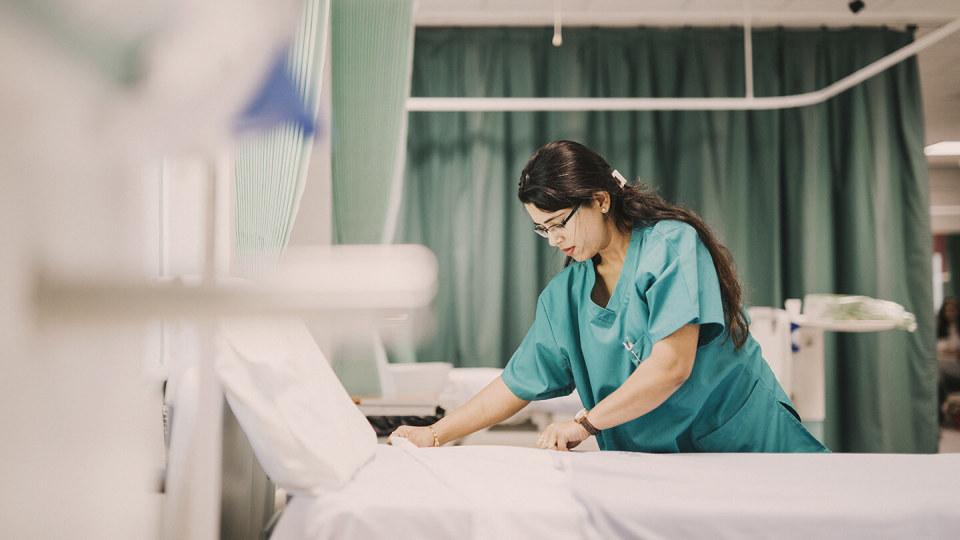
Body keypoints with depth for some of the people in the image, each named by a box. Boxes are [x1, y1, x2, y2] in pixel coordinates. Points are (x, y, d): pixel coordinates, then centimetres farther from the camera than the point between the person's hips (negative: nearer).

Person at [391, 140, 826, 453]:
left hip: (745, 442, -4)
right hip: (653, 462, 4)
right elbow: (516, 384, 11)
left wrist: (585, 423, -14)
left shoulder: (670, 244, -10)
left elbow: (671, 365, -19)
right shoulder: (565, 294, 8)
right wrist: (435, 435, 3)